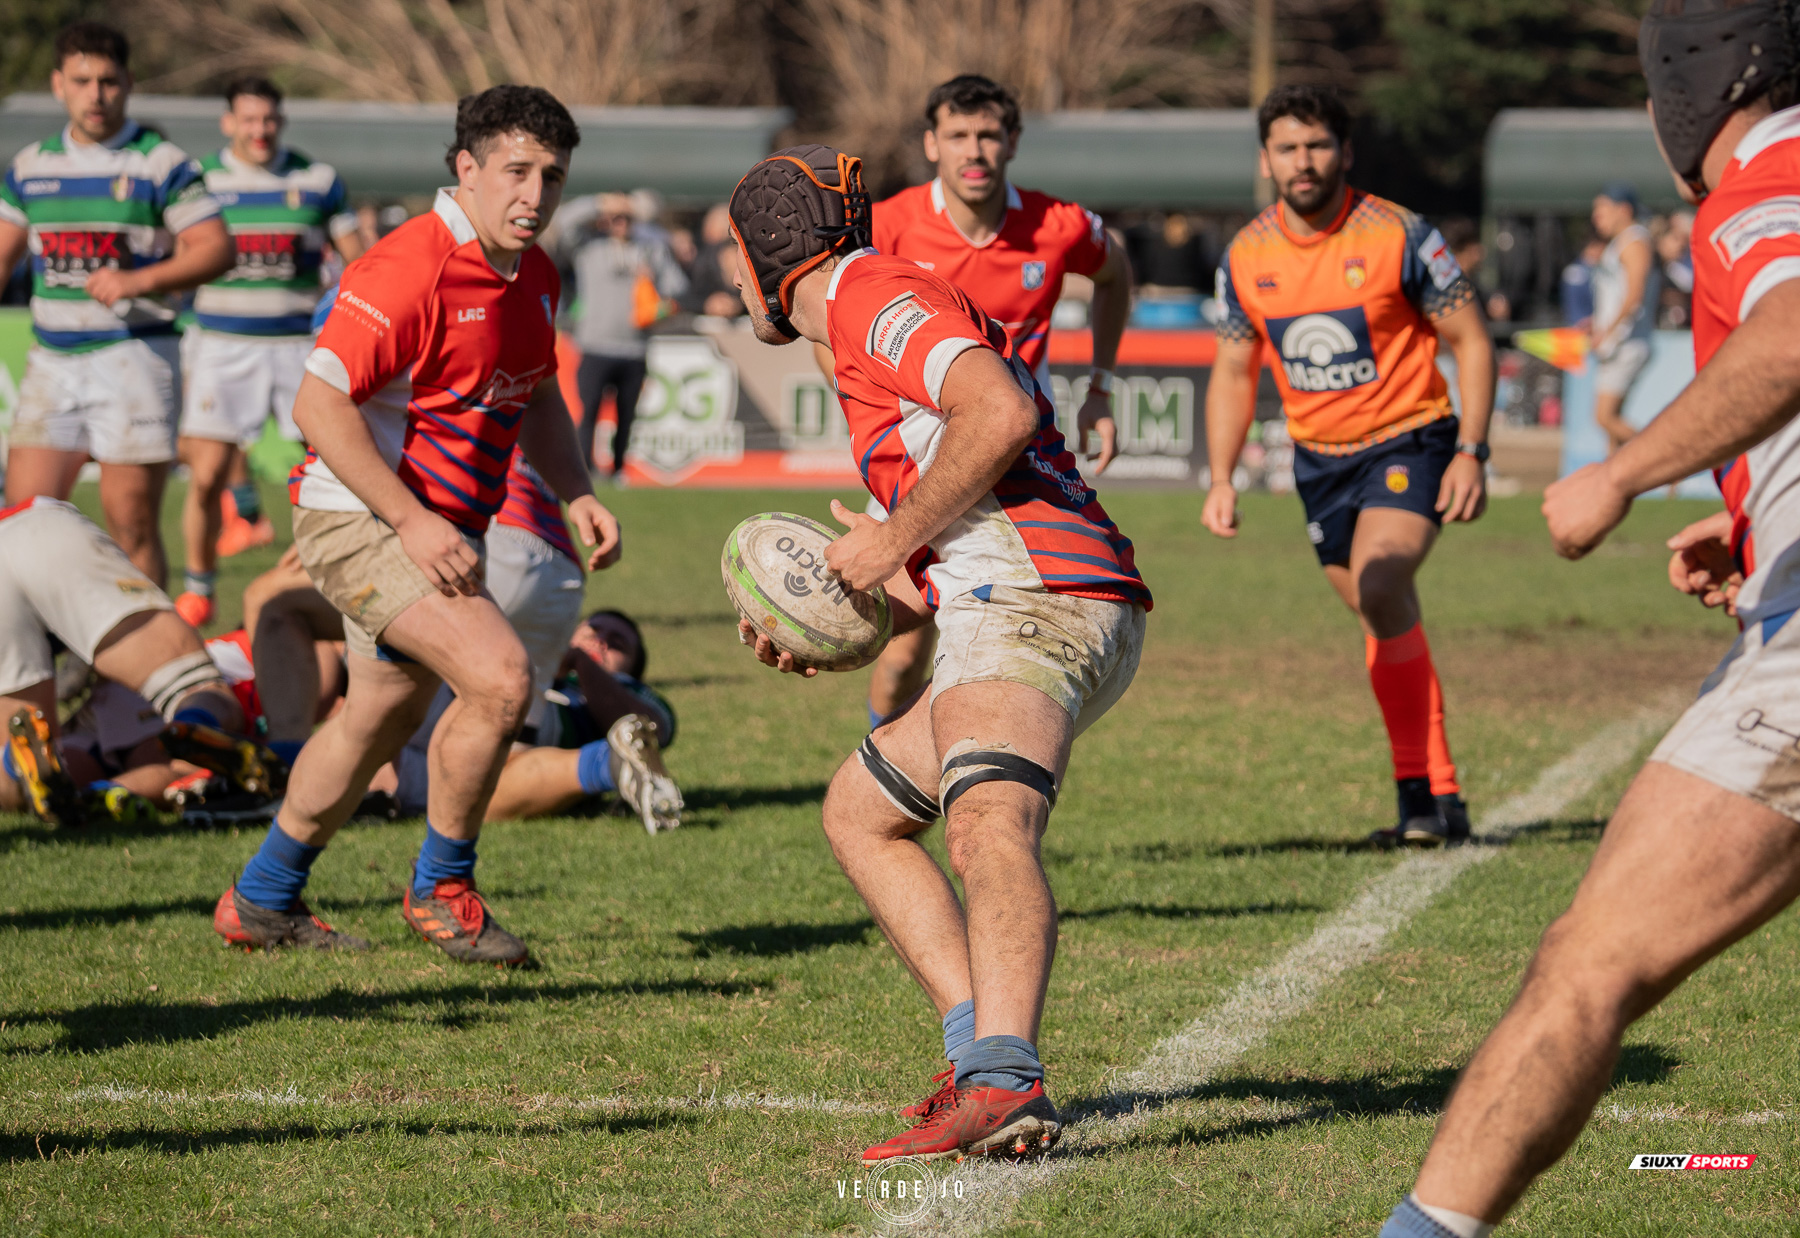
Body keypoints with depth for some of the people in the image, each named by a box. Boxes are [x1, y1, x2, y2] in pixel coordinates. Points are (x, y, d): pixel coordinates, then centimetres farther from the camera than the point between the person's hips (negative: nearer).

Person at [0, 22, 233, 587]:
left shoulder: (161, 163, -2)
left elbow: (215, 249, -8)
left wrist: (140, 281, -21)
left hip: (134, 355, -4)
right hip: (52, 360, 4)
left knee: (133, 527, -4)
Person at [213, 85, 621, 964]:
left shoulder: (534, 278, 6)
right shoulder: (411, 269, -22)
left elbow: (535, 399, 22)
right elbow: (319, 405, -24)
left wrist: (576, 495, 6)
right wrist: (411, 520, -27)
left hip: (444, 531, 10)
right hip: (360, 519, -10)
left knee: (380, 719, 20)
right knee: (500, 677, -22)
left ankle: (262, 900, 36)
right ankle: (441, 889, -4)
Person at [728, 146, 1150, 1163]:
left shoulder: (871, 296, -1)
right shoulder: (870, 318, 31)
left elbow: (1000, 413, -20)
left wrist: (896, 538, -10)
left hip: (1033, 604, -11)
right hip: (1002, 611, 11)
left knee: (991, 828, -31)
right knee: (860, 814, 22)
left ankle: (1004, 1086, -52)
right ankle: (984, 1049, 6)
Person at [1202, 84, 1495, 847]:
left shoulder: (1397, 236, -13)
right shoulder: (1246, 257, 0)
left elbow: (1469, 340, -7)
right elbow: (1233, 374, 12)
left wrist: (1471, 453, -16)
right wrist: (1221, 481, 2)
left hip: (1408, 441, -5)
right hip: (1318, 460, 5)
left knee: (1378, 586, -26)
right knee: (1389, 623, 10)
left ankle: (1418, 792, -22)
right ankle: (1442, 797, 19)